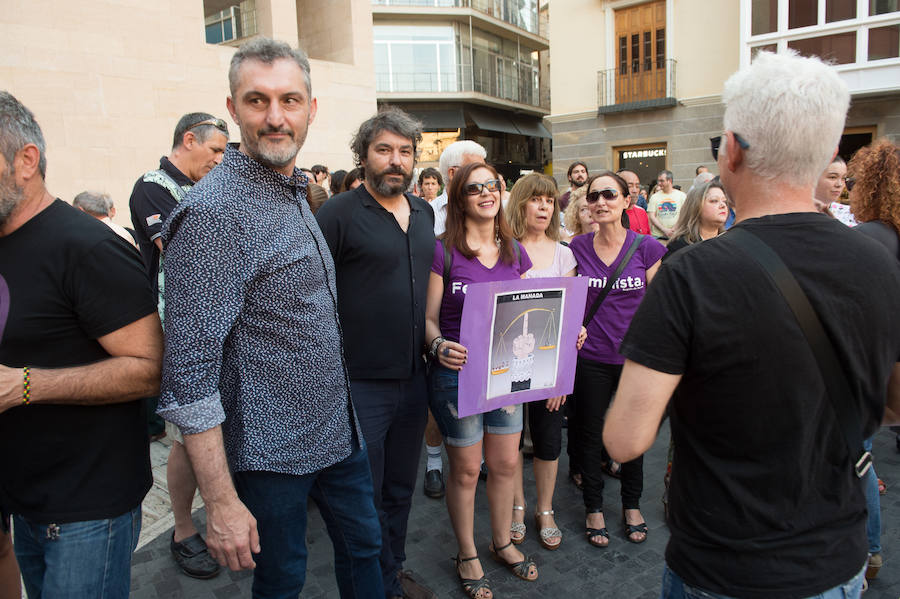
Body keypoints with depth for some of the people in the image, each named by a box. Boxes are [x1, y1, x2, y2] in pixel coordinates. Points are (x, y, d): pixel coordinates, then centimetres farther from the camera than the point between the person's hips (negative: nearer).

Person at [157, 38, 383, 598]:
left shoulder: (298, 195, 8)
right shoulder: (213, 211, -20)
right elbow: (189, 373, -23)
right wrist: (221, 502, -22)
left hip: (339, 428, 8)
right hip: (271, 450, -7)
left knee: (365, 546, 22)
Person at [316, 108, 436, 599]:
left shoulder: (424, 213, 9)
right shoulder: (339, 213, -11)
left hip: (413, 377, 6)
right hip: (359, 380, -6)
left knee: (400, 489, 21)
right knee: (363, 497, 9)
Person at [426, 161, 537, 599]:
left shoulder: (515, 252, 6)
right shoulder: (443, 251, -10)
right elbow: (429, 318, -9)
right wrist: (439, 346, -29)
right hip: (458, 373, -5)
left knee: (506, 464, 17)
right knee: (466, 468, 10)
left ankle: (502, 542, 41)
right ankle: (467, 555, 32)